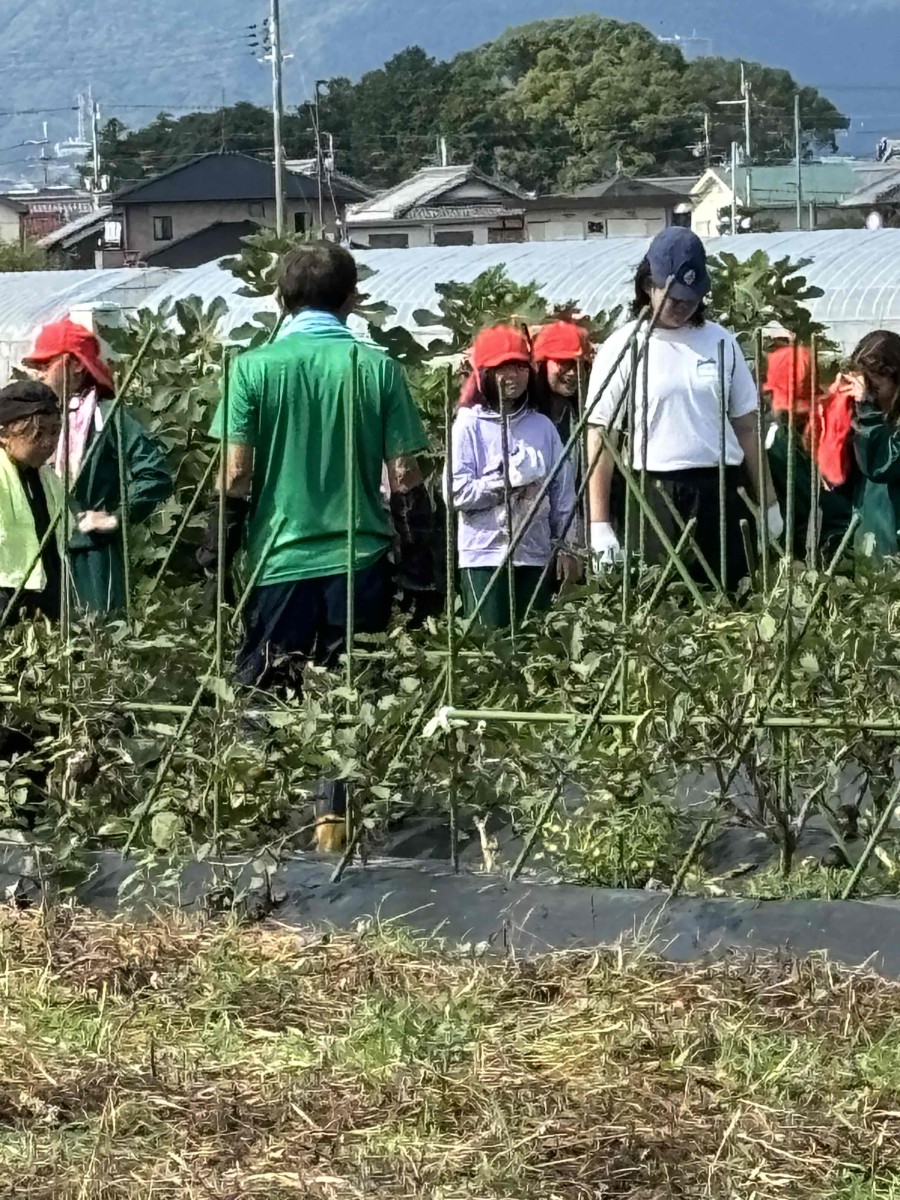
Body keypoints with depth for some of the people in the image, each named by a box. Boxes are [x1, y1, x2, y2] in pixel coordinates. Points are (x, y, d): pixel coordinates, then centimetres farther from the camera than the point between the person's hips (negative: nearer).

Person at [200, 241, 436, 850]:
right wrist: (420, 568, 7)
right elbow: (405, 480, -1)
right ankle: (338, 815, 7)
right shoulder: (378, 367, -1)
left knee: (264, 700, 9)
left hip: (279, 559, 0)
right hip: (360, 559, 1)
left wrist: (215, 559, 5)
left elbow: (235, 476, -4)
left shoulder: (254, 367, -3)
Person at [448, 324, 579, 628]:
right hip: (486, 557, -4)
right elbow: (457, 493, -11)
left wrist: (565, 547, 6)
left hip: (536, 556, 4)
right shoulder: (469, 425, -3)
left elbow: (562, 492, 10)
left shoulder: (542, 426, 8)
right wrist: (507, 481, -17)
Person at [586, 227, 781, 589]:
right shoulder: (622, 348, 0)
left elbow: (746, 426, 16)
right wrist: (599, 524, -7)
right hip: (655, 492, -3)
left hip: (720, 491, 3)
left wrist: (769, 502, 14)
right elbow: (600, 436, -2)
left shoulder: (721, 342, 11)